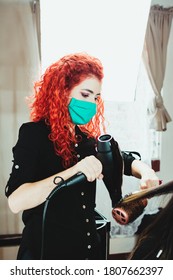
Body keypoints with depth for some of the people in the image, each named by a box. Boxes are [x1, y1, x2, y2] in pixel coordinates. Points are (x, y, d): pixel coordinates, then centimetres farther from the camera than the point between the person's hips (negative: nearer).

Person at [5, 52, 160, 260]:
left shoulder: (87, 139, 4)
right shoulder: (33, 134, -14)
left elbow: (126, 161, 16)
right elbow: (15, 201, -26)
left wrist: (146, 173, -7)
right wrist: (72, 171, -35)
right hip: (45, 252, -6)